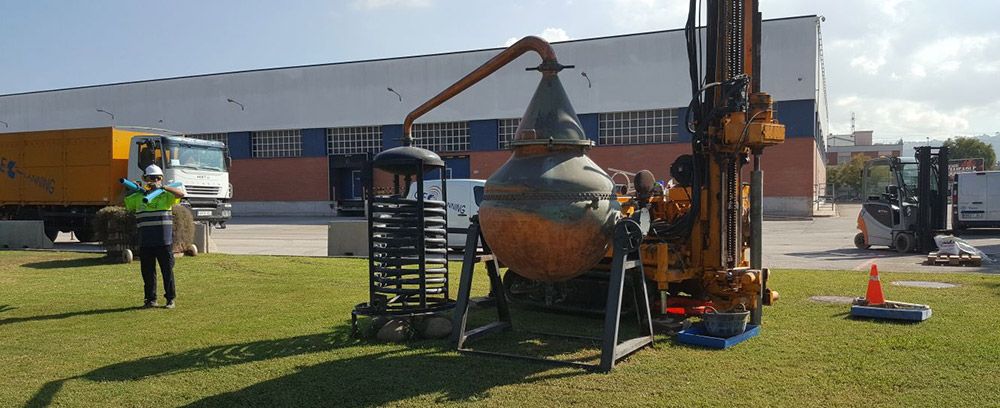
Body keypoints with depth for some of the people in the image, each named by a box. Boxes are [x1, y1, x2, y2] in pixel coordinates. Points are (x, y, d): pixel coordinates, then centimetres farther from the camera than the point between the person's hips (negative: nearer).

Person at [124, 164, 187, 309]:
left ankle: (170, 299, 12)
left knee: (167, 270, 3)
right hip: (145, 242, 3)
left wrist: (162, 187, -19)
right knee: (147, 271, 10)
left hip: (164, 241, -3)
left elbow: (181, 194, -16)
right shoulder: (138, 197, 11)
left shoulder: (166, 195, 1)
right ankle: (150, 299, 20)